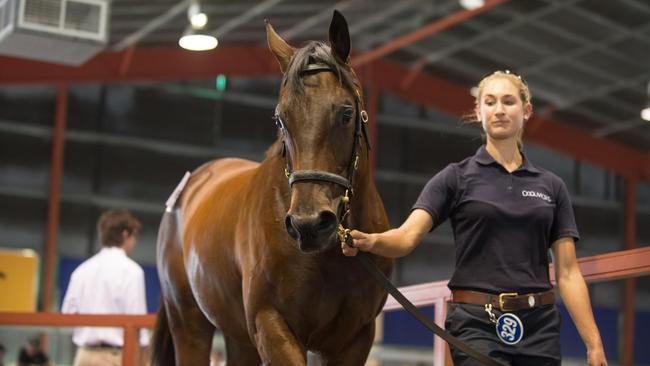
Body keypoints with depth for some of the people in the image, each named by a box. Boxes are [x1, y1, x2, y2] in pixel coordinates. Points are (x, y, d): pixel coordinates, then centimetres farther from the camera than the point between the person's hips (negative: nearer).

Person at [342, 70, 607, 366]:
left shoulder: (551, 186, 11)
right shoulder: (457, 178, 2)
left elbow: (568, 273, 8)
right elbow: (407, 236, -11)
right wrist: (369, 241, -34)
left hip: (538, 326, 4)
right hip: (476, 324, -4)